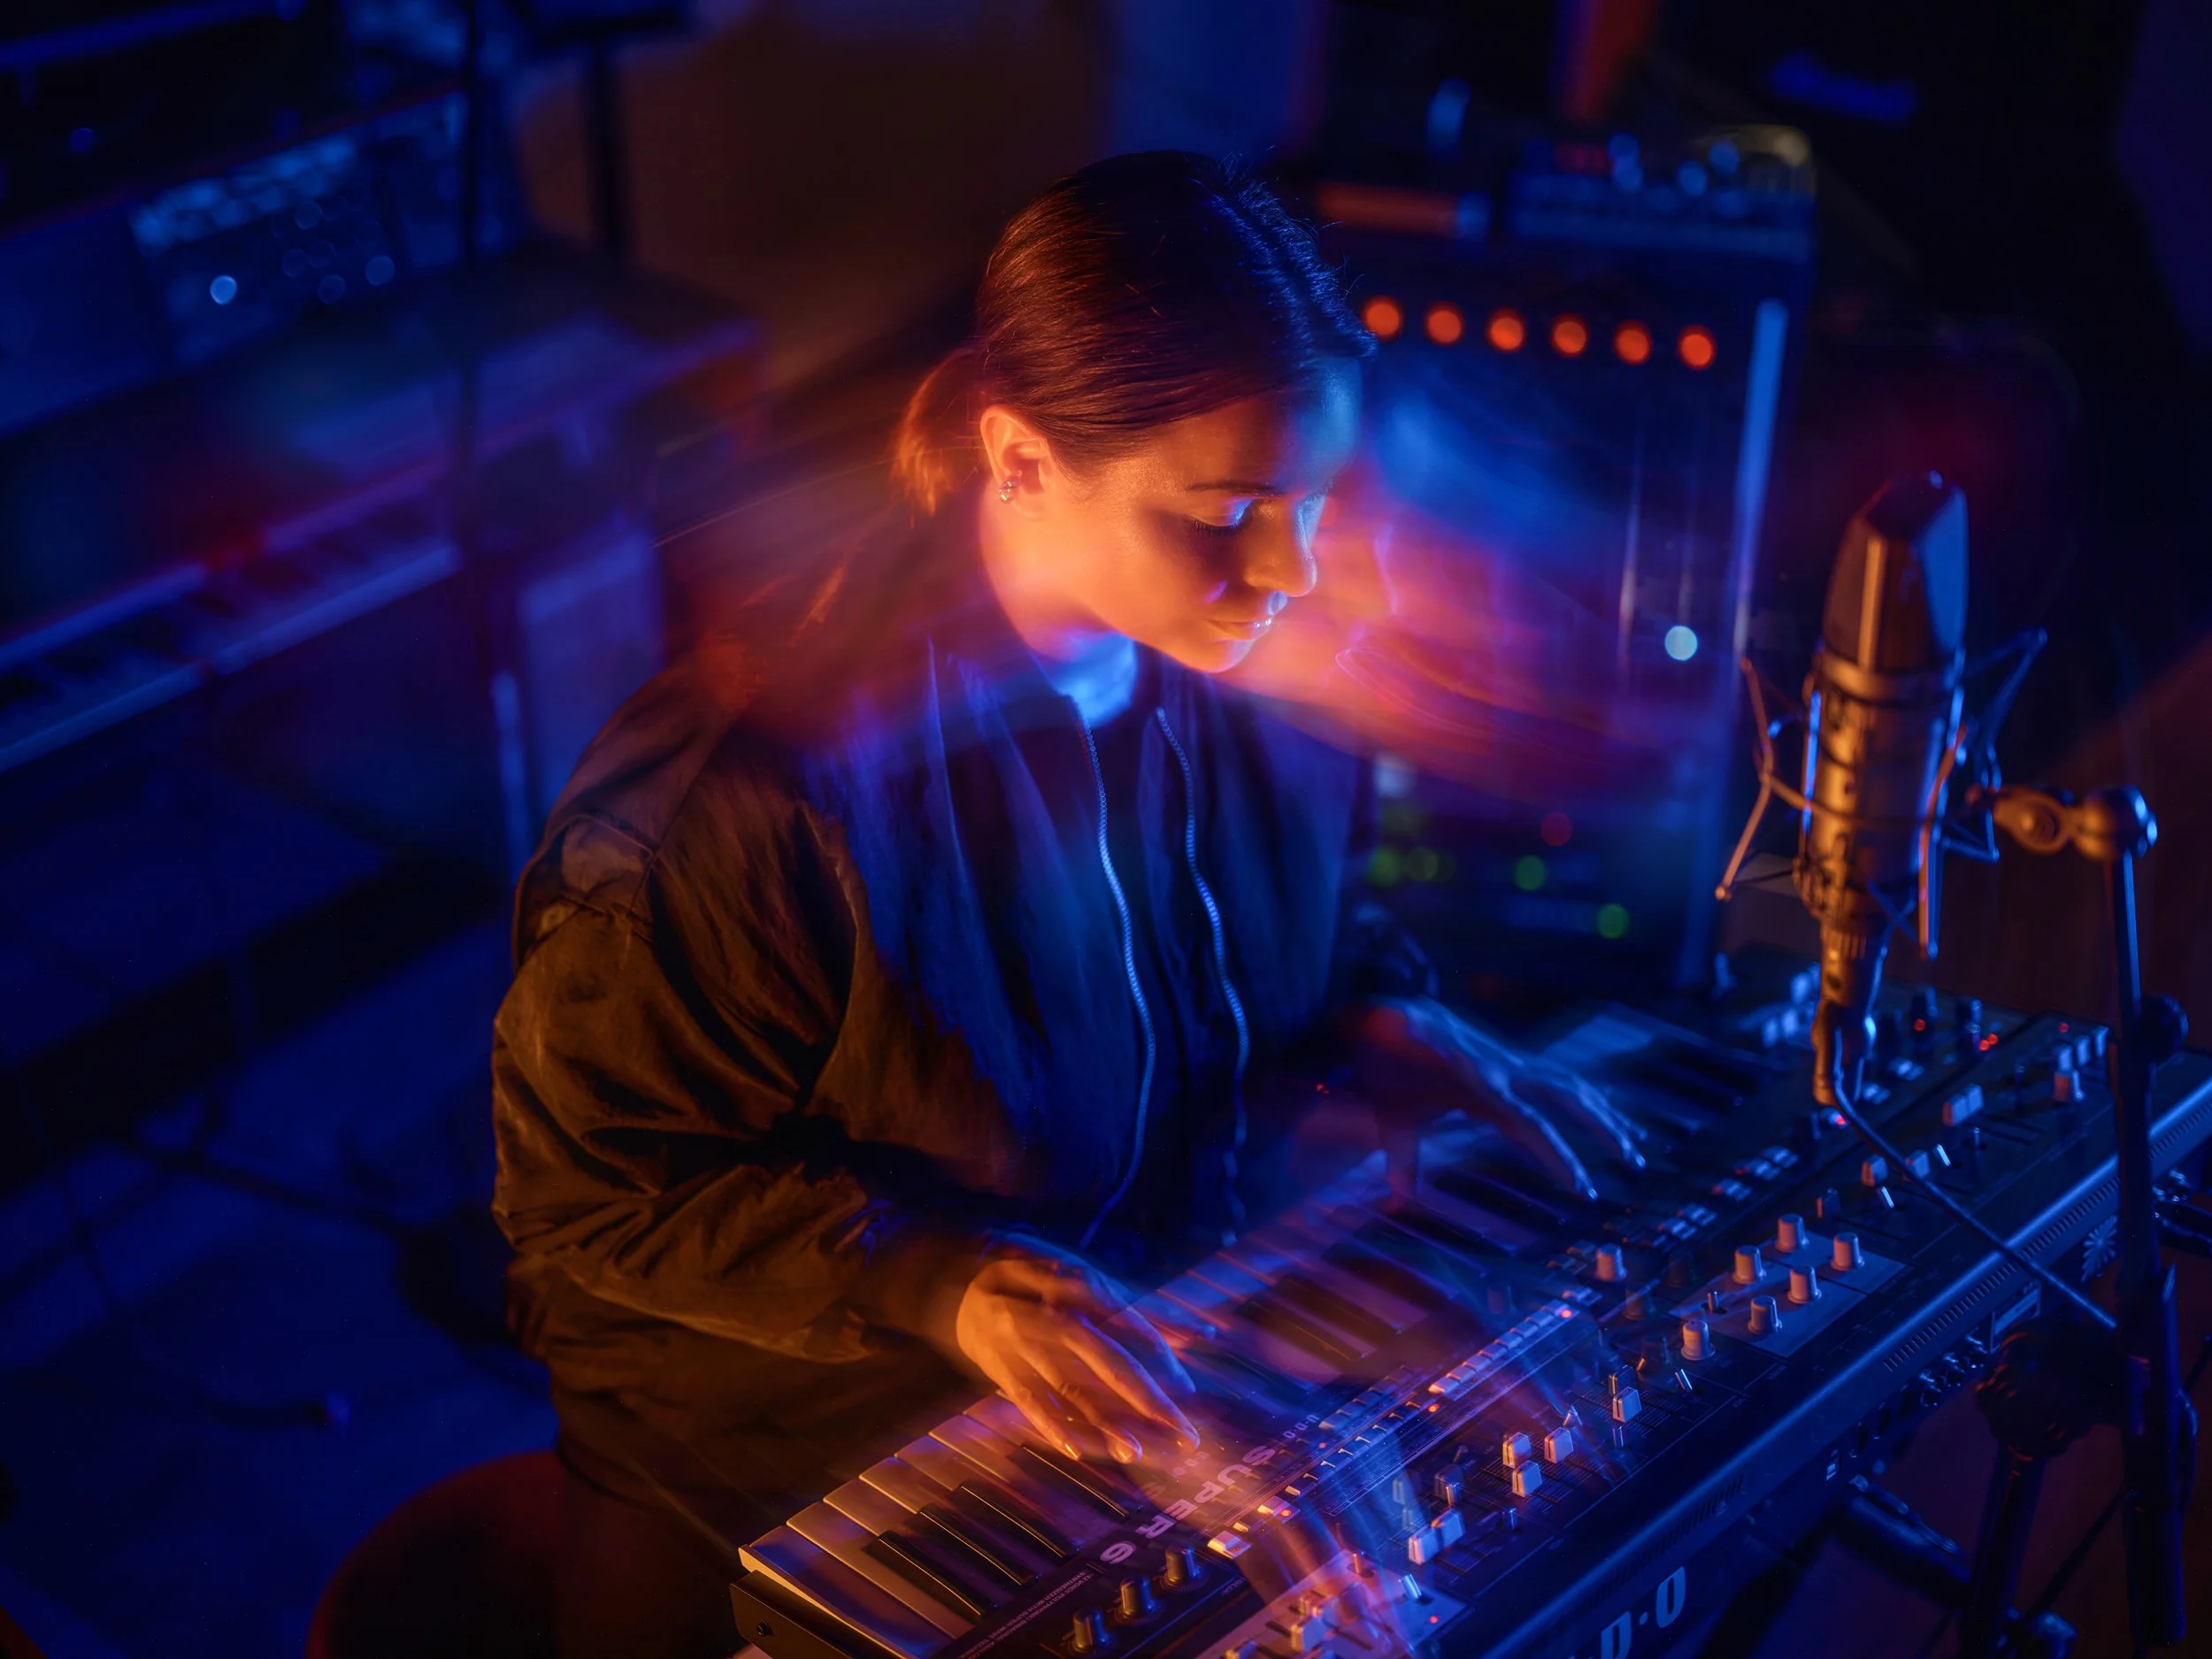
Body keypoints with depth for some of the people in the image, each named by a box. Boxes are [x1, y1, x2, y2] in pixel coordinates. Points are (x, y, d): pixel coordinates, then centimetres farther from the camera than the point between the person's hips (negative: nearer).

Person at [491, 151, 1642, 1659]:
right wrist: (941, 1283, -29)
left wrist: (1376, 1021, -6)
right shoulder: (754, 787, -29)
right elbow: (593, 1185, -19)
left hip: (1157, 1385, 5)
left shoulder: (1241, 687, -8)